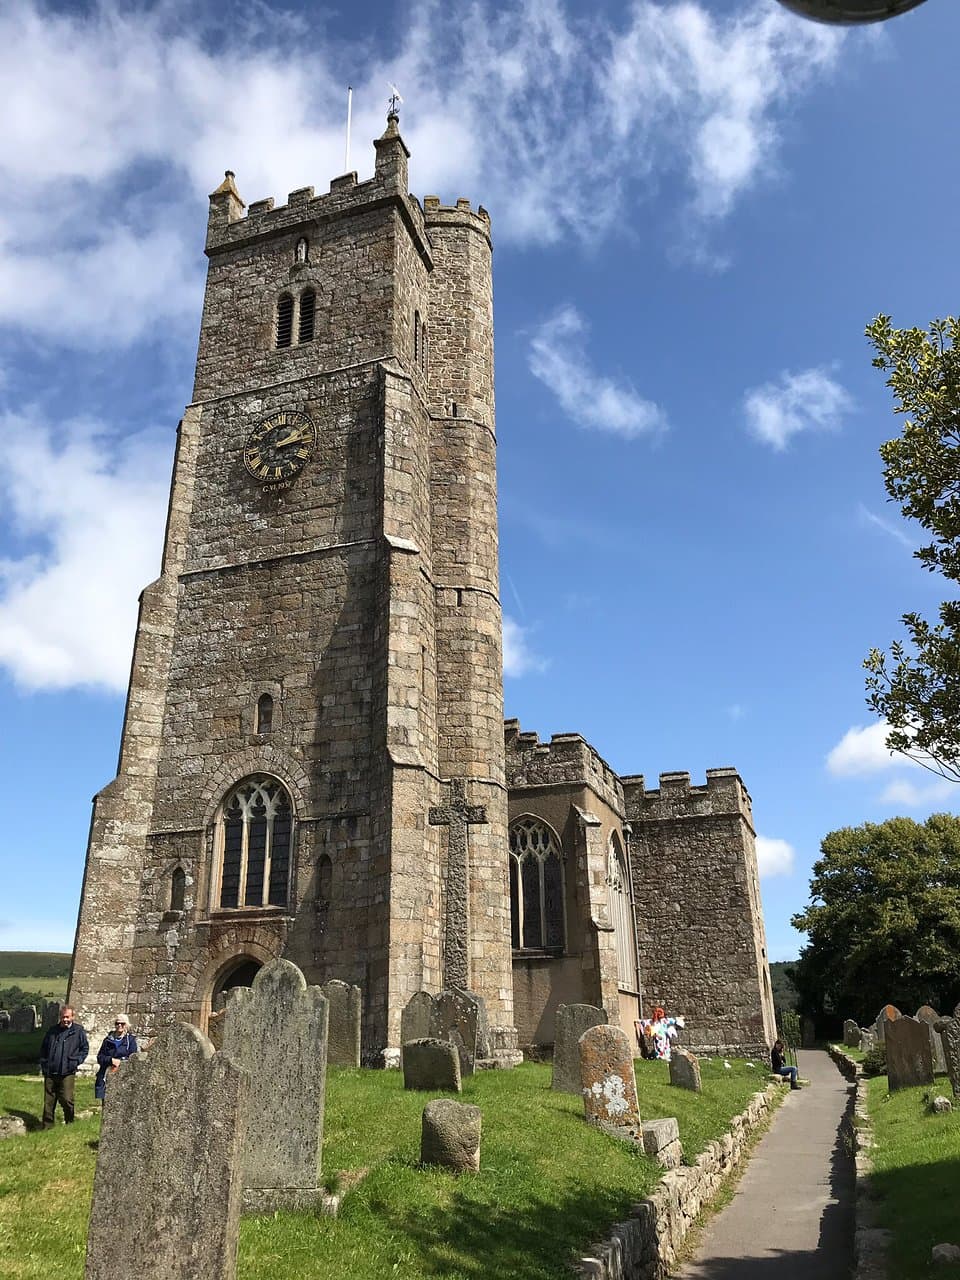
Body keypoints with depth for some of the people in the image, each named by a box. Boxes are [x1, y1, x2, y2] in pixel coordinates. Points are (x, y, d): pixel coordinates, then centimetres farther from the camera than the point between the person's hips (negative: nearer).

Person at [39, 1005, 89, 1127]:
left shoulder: (78, 1031, 1)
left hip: (67, 1073, -4)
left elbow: (85, 1048, 5)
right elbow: (43, 1049, 19)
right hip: (50, 1072, 4)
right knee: (48, 1102, 8)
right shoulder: (52, 1031, 11)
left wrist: (76, 1061, -7)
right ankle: (46, 1126, 21)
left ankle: (69, 1123, 12)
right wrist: (43, 1064, 9)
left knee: (66, 1099, -8)